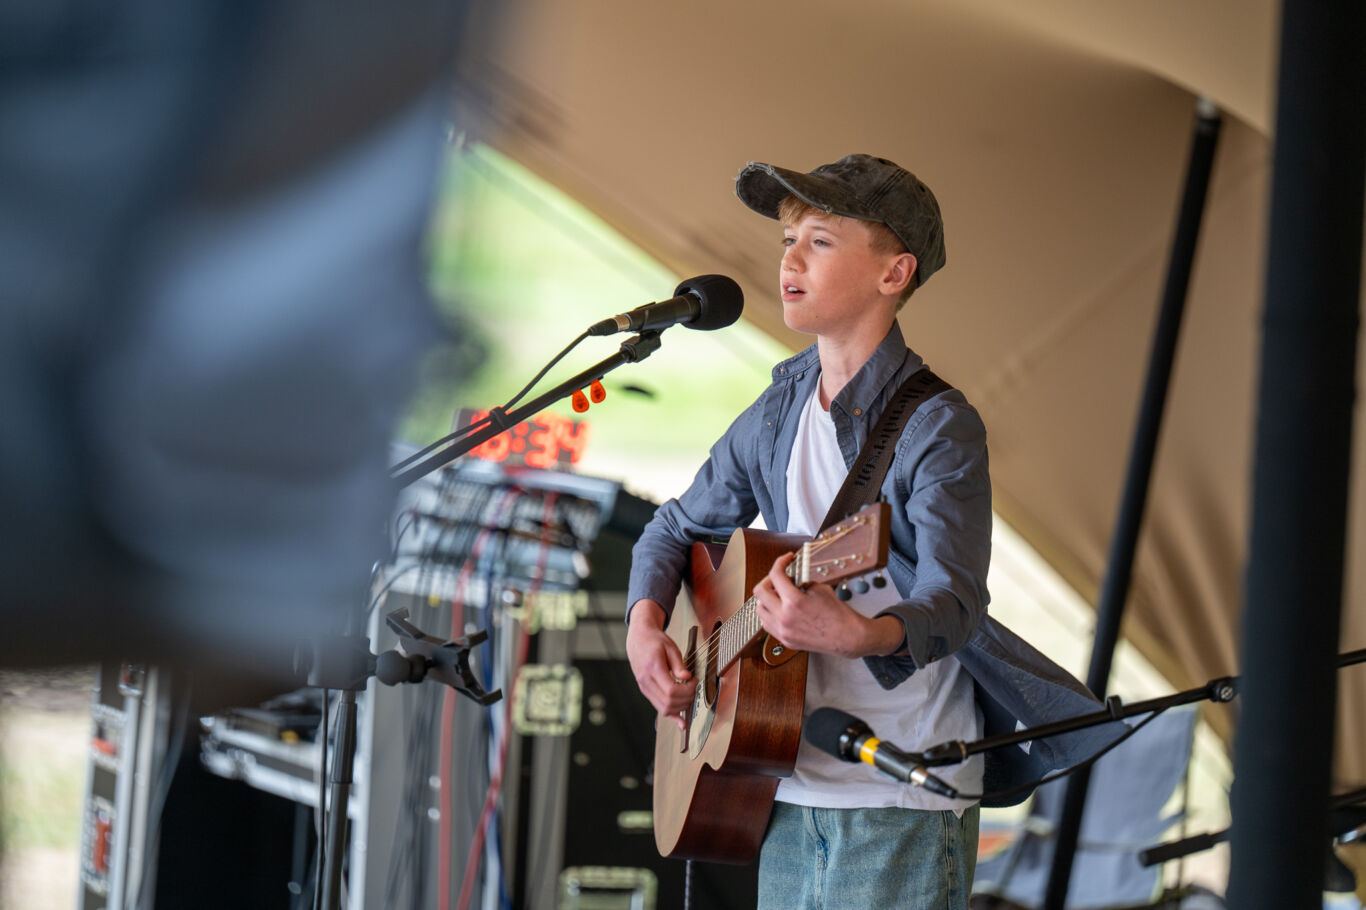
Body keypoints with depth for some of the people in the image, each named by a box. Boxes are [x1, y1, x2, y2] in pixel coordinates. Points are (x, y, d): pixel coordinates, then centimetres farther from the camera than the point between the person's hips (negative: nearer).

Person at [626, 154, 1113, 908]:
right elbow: (678, 528, 21)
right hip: (790, 795, 6)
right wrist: (646, 626, 2)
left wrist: (854, 633, -44)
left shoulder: (938, 429, -12)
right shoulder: (778, 415, 8)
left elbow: (953, 604, -24)